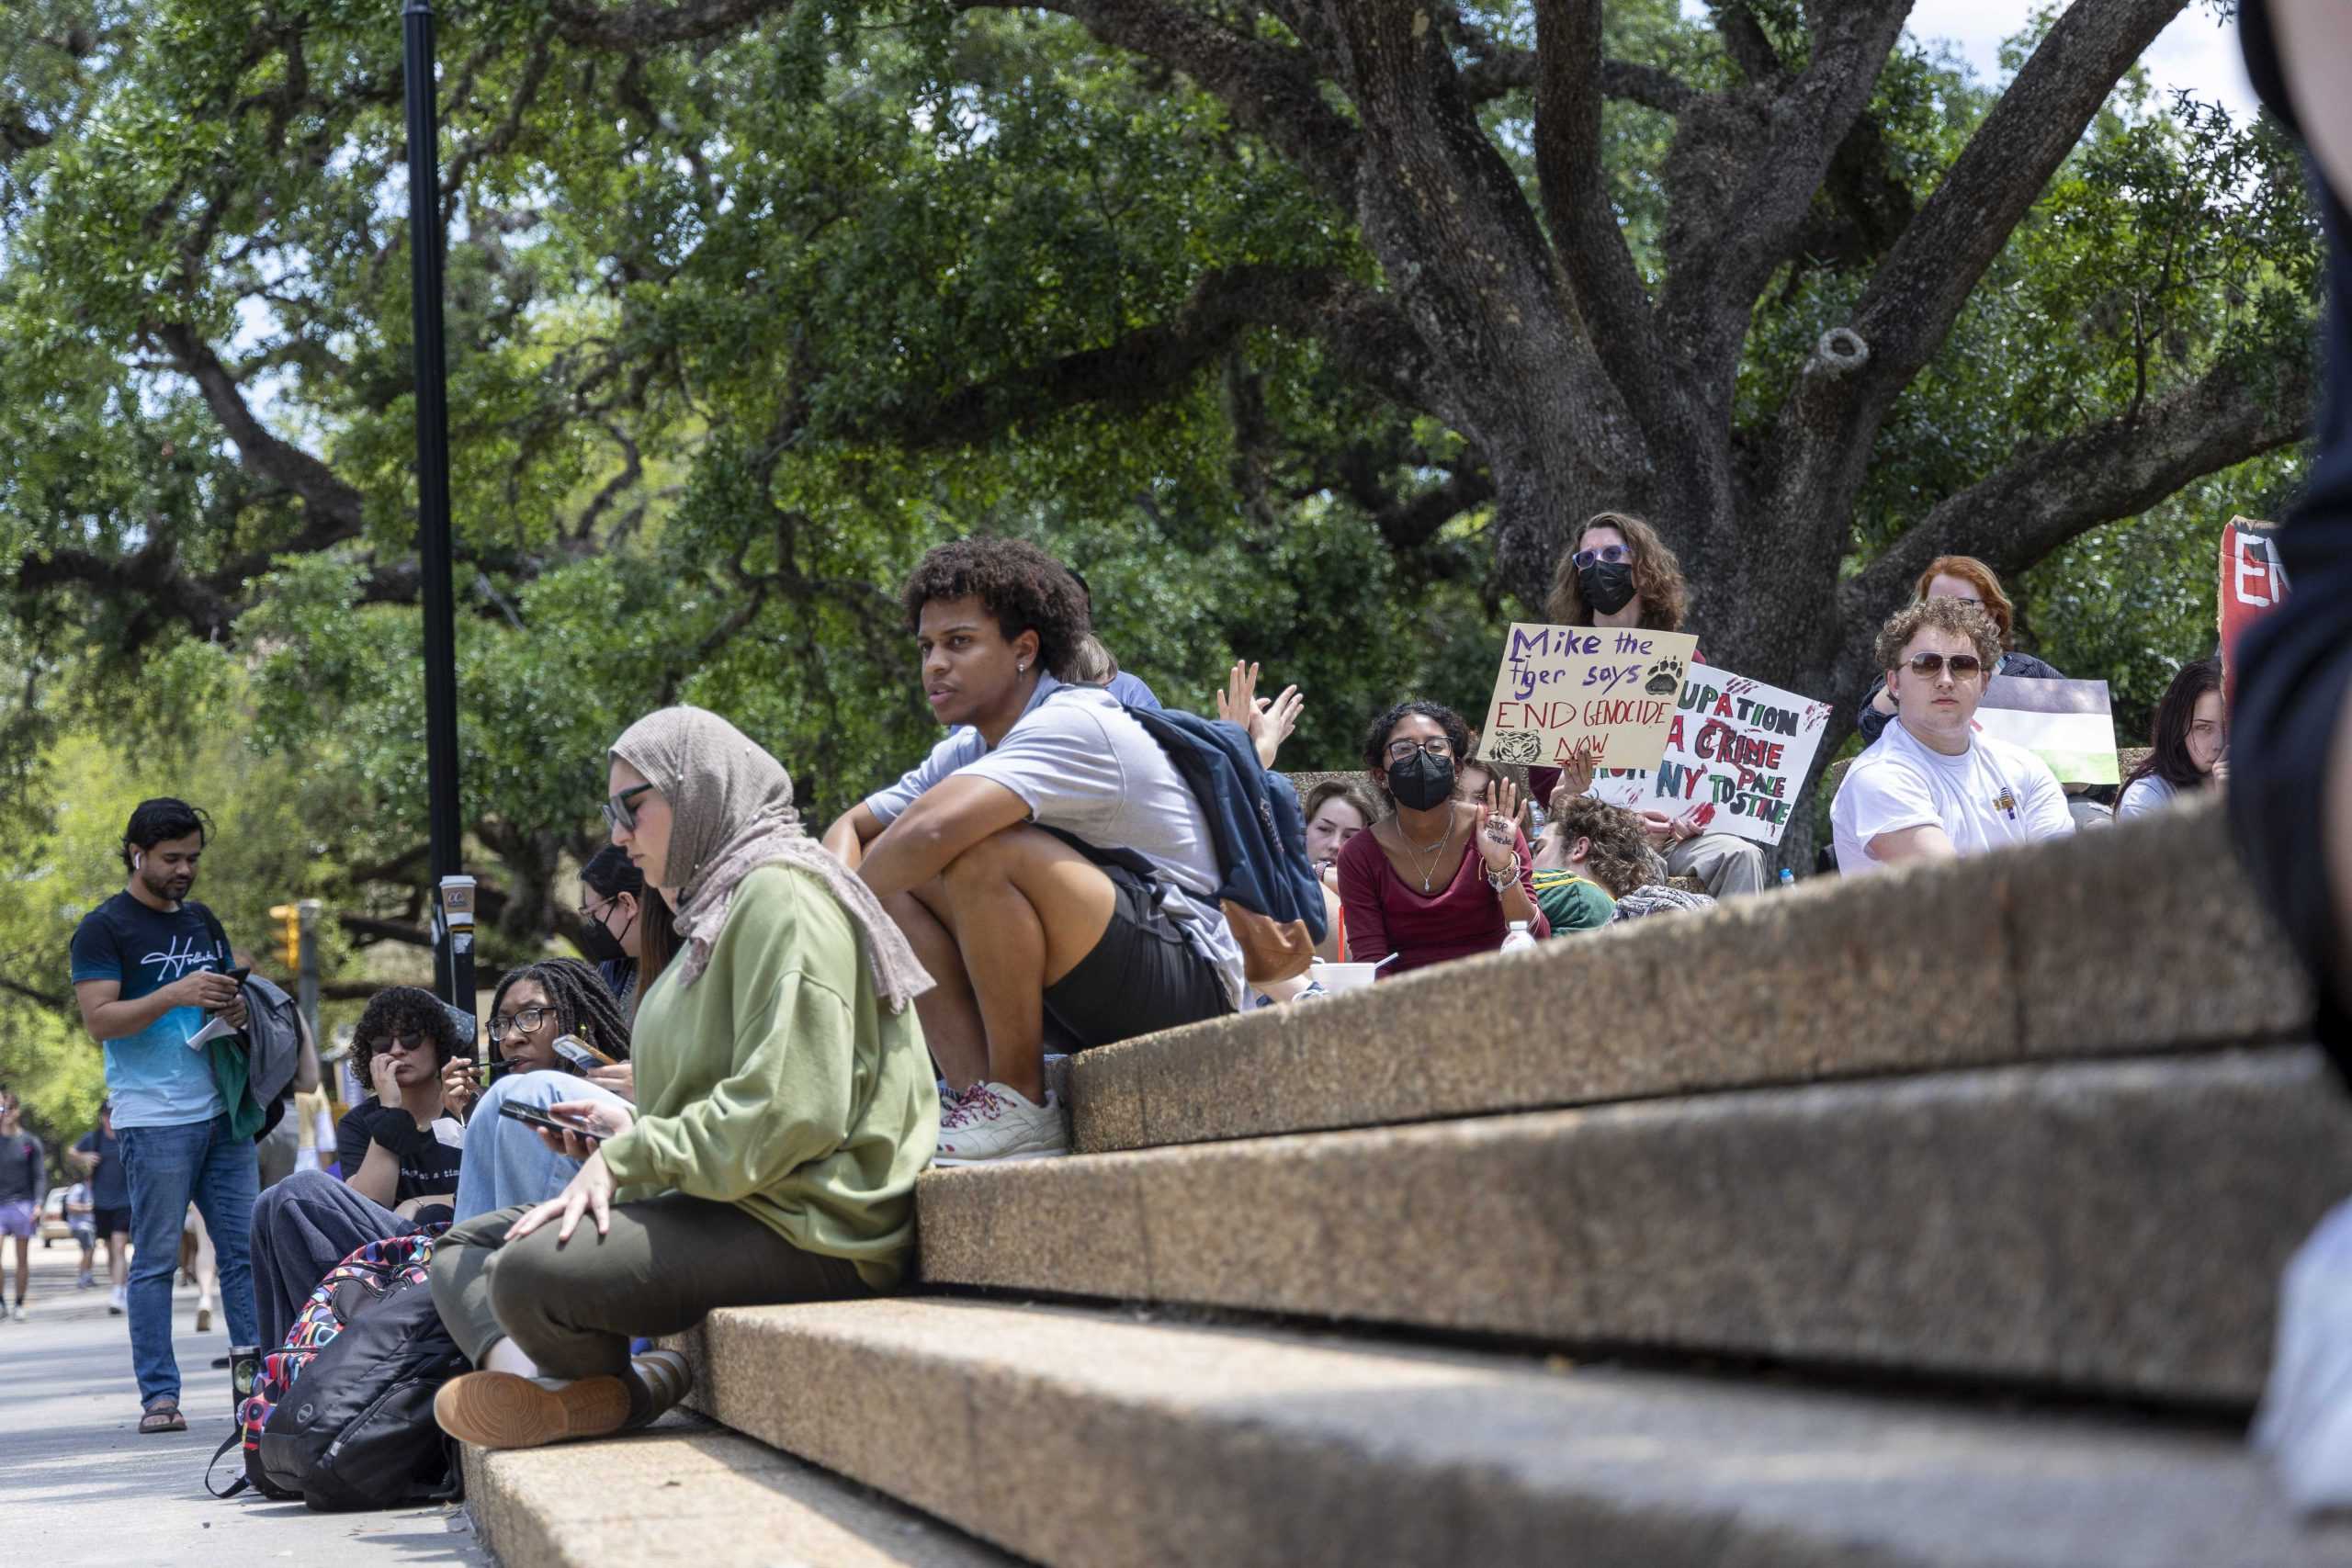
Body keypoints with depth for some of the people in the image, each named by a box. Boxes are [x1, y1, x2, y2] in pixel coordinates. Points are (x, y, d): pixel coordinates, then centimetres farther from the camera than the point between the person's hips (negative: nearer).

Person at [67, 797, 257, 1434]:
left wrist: (236, 1010, 2)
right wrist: (175, 994, -23)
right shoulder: (104, 929, -2)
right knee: (156, 1258, -3)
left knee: (247, 1250, 2)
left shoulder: (203, 922, 17)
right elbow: (100, 1019, -10)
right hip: (154, 1119, -6)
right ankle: (158, 1396, 0)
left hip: (223, 1113, 6)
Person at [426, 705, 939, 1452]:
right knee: (465, 1248, 10)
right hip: (730, 1208, 11)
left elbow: (790, 1110, -21)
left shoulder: (781, 895, -10)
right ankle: (523, 1371, -20)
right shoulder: (720, 906, 24)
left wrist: (631, 1159, -15)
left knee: (530, 1272, -31)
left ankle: (640, 1384, -3)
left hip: (801, 1230, -11)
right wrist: (634, 1129, 15)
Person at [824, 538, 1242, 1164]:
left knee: (982, 851, -28)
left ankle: (1022, 1109, -20)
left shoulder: (1076, 724, -18)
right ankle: (973, 1094, -9)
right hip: (1086, 1010, 9)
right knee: (897, 881, 3)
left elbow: (931, 829, -32)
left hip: (1189, 983, -9)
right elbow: (853, 827, 16)